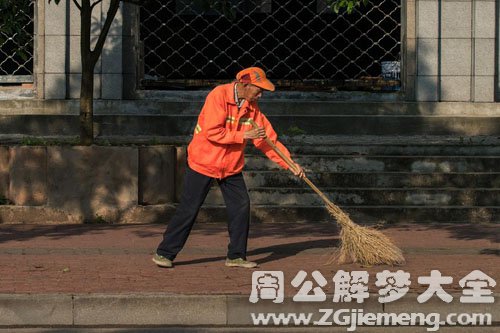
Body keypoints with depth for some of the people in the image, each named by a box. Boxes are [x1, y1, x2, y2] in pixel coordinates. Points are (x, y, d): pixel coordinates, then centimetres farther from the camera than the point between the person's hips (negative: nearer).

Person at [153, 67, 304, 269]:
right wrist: (244, 135, -23)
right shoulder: (219, 96, -19)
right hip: (204, 161, -6)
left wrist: (289, 163, -6)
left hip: (231, 166, 6)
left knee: (241, 207, -1)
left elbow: (269, 138, 1)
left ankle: (236, 256, 10)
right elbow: (212, 132, -26)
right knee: (188, 210, -4)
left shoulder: (251, 107, 1)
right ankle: (164, 253, 5)